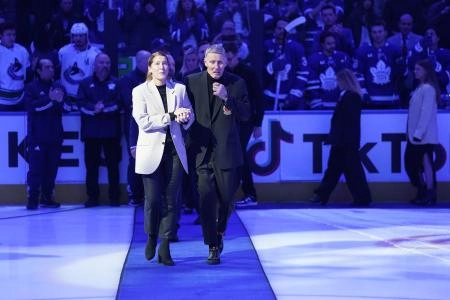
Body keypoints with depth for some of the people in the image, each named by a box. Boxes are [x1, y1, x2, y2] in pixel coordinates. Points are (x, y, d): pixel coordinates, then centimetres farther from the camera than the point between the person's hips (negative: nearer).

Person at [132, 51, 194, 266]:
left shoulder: (179, 89, 9)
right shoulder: (140, 91, 1)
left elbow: (190, 116, 15)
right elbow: (143, 122, -10)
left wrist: (184, 118, -9)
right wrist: (172, 115, -17)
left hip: (174, 151, 2)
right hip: (152, 151, -2)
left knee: (171, 200, 0)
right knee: (153, 200, -5)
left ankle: (165, 248, 7)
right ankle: (151, 237, 22)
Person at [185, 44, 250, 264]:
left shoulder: (236, 83, 2)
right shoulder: (192, 82, 3)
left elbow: (246, 115, -2)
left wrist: (227, 98, -15)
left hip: (226, 150, 0)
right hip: (202, 150, 0)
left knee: (226, 197, 7)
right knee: (206, 198, -7)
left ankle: (219, 232, 36)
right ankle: (213, 246, 1)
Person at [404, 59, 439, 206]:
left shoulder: (428, 89, -13)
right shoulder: (420, 88, 17)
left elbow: (426, 113, -19)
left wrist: (419, 132, -22)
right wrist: (413, 132, 14)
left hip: (424, 136, -10)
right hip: (416, 135, 10)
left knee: (425, 163, -5)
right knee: (411, 163, 12)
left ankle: (429, 195, 0)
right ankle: (422, 192, 20)